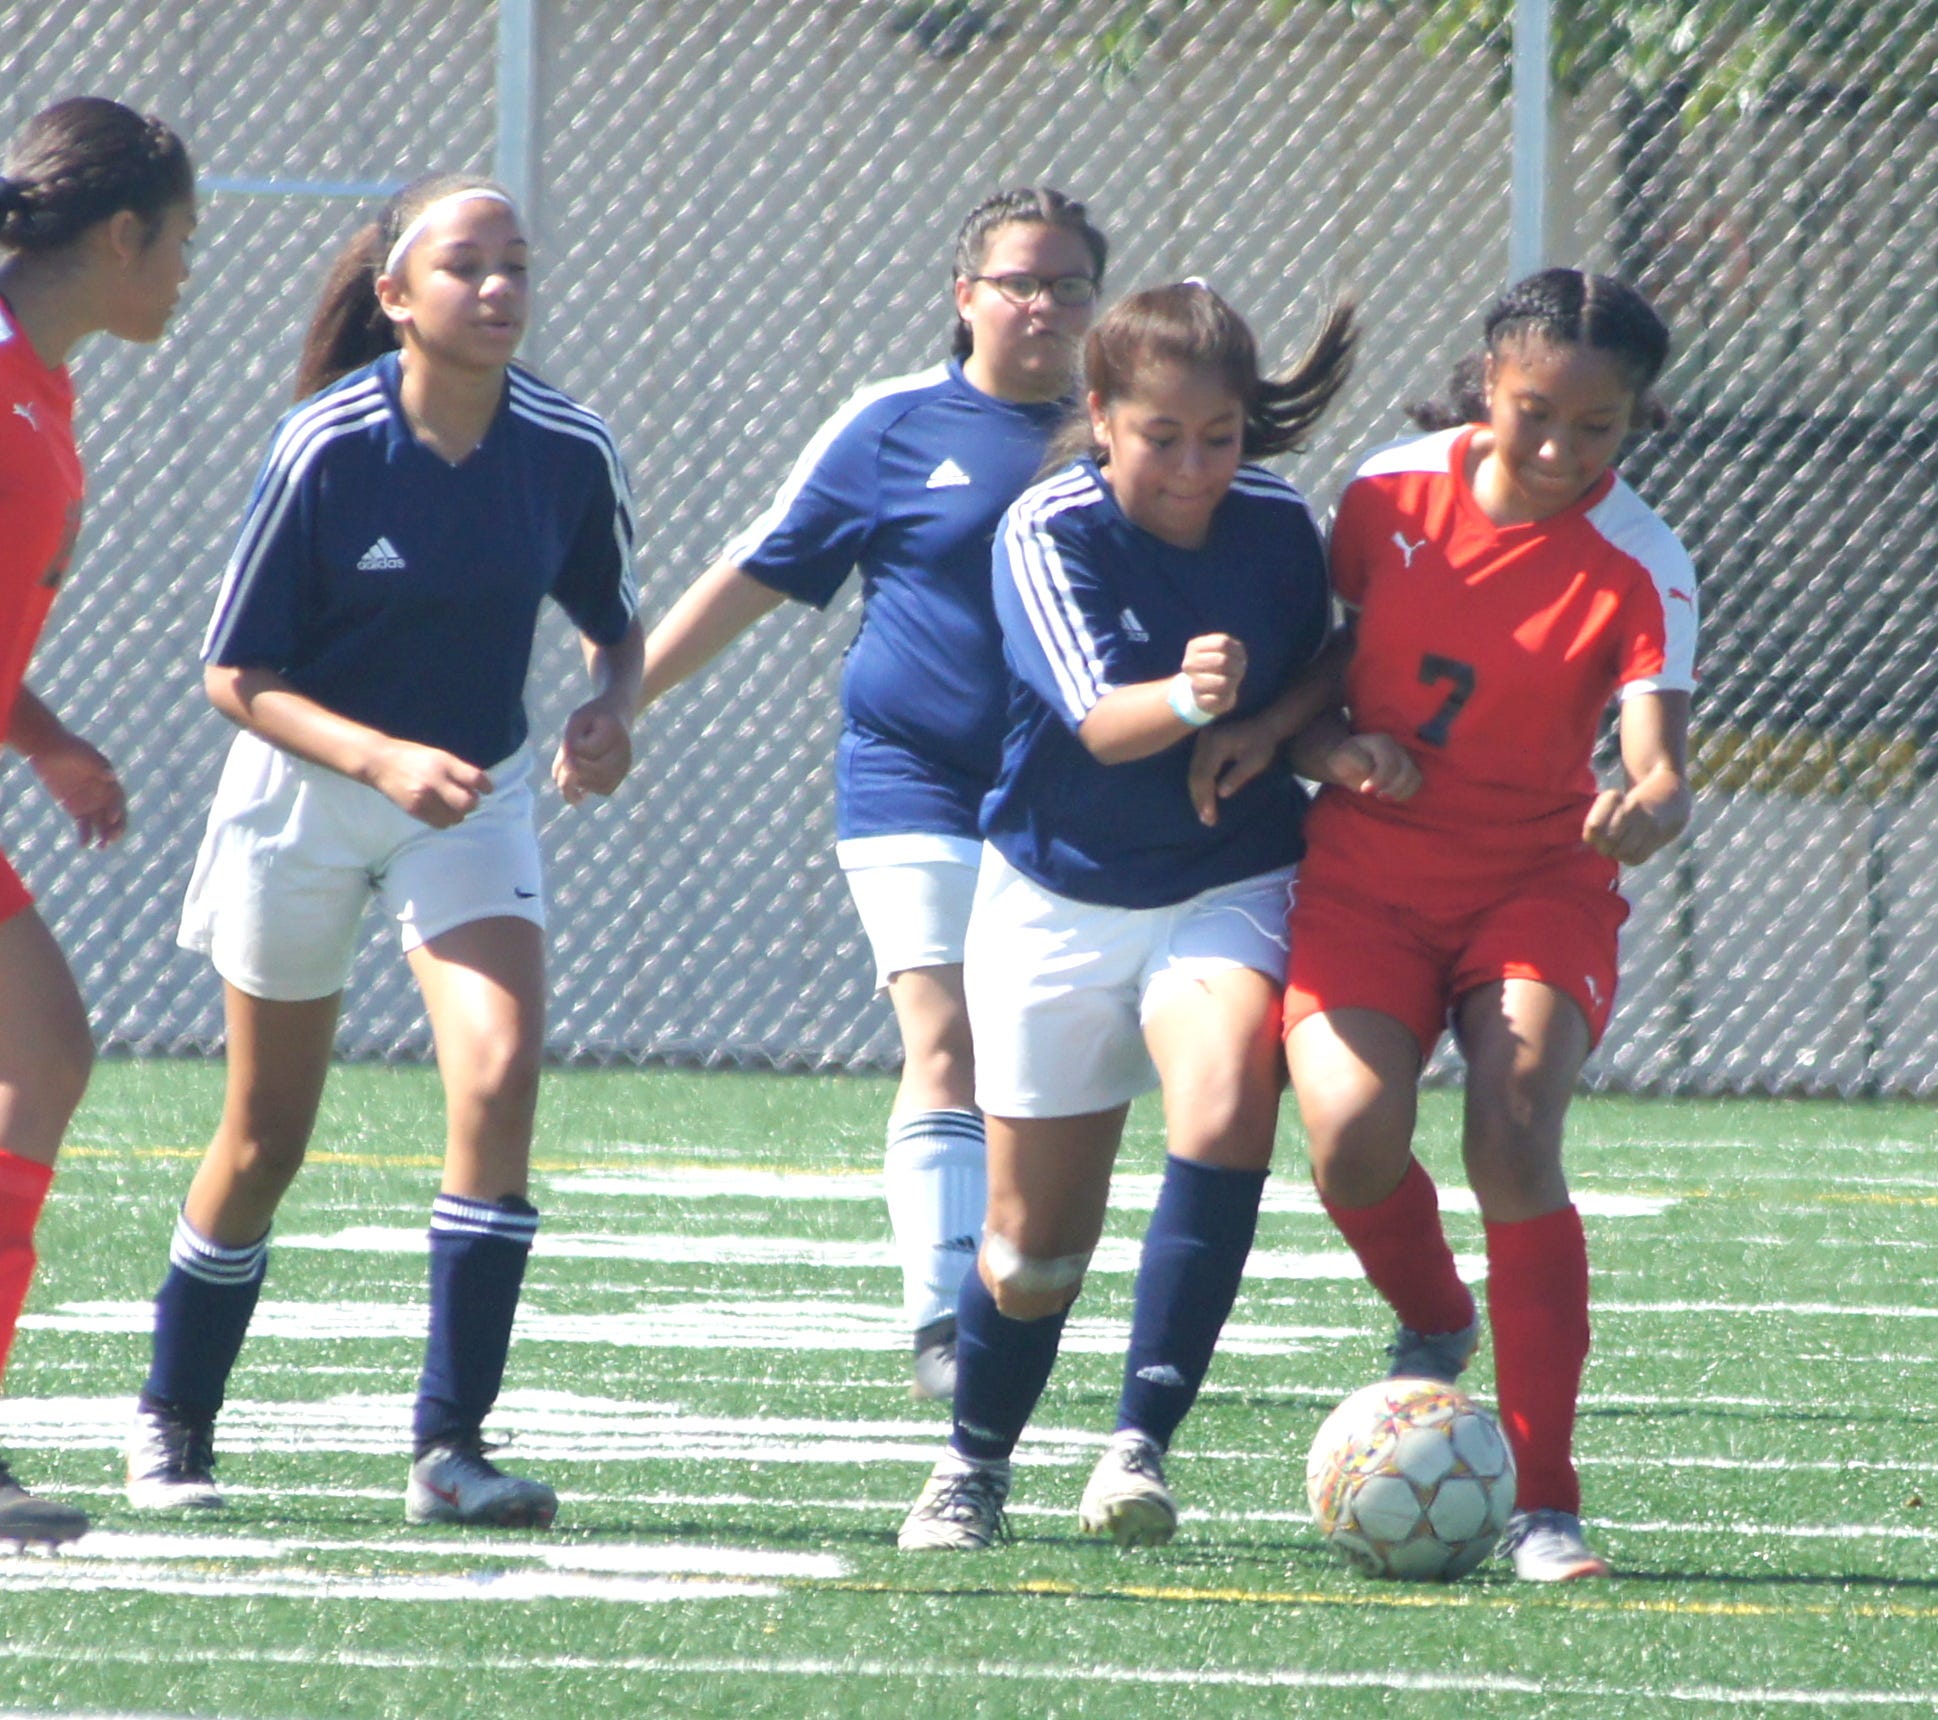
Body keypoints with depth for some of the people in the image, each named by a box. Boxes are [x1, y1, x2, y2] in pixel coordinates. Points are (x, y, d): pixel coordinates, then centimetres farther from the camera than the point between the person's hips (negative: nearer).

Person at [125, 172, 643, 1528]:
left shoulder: (569, 449, -10)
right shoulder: (327, 447, -19)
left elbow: (616, 623, 7)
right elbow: (237, 677, -15)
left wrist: (609, 716, -15)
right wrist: (383, 760, -29)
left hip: (474, 797, 2)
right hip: (303, 800, -2)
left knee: (501, 1074, -21)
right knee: (268, 1140, 8)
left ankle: (451, 1449, -17)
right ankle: (171, 1428, 31)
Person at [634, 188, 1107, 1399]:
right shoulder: (895, 427, 2)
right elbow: (754, 575, 6)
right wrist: (623, 699, 4)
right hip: (919, 789, -3)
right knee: (946, 1052, -12)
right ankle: (942, 1321, -14)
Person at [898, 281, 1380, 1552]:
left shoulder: (1280, 524, -7)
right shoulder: (1050, 531, -16)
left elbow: (1325, 670, 11)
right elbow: (1098, 718, -27)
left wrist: (1265, 729, -12)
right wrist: (1184, 701, -50)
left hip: (1229, 887, 1)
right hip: (1059, 898, -1)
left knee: (1225, 1112, -30)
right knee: (1037, 1237, 7)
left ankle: (1142, 1446, -25)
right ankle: (976, 1467, 34)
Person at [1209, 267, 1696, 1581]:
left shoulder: (1641, 569, -12)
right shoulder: (1394, 490, -5)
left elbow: (1661, 761, -24)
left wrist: (1648, 808, -47)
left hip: (1539, 885, -2)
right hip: (1369, 872, 2)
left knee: (1516, 1135, -23)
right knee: (1350, 1133, -22)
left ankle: (1546, 1503, -15)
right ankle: (1435, 1324, 14)